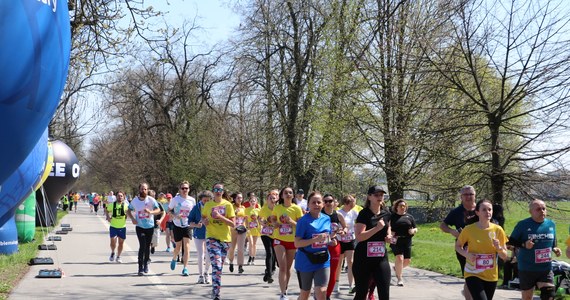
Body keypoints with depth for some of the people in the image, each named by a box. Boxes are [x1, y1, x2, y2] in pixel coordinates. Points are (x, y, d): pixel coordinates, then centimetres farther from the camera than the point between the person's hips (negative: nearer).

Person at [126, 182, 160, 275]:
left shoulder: (151, 200, -7)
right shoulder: (134, 200, -2)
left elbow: (158, 210, -13)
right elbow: (128, 211, 10)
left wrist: (150, 212, -33)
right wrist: (132, 218, -8)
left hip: (150, 226, 1)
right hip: (139, 227, -1)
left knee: (147, 246, 11)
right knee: (142, 246, -13)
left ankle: (146, 264, 31)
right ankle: (140, 268, -12)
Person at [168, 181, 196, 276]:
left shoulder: (192, 200, 2)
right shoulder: (175, 199, -5)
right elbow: (169, 211, 1)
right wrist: (175, 216, -17)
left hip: (187, 225, 1)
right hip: (177, 225, -1)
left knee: (186, 247, -9)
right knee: (178, 246, 9)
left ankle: (185, 268, -6)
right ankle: (174, 259, 41)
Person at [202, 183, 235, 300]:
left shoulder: (228, 205, 0)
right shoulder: (208, 205, 4)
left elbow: (233, 224, -4)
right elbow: (202, 218, 18)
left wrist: (220, 217, -18)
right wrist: (204, 221, -5)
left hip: (225, 239, 2)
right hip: (212, 238, -2)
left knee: (219, 267, 12)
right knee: (216, 266, -17)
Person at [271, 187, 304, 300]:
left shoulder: (297, 208, -6)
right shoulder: (277, 208, -3)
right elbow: (272, 218, 16)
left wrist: (292, 221, -22)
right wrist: (274, 223, -6)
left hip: (292, 240, 1)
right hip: (279, 240, -1)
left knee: (288, 268, 13)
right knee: (282, 267, -10)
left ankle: (285, 290, 31)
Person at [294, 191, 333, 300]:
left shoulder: (326, 219, 3)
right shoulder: (303, 220, -12)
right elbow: (297, 243, -17)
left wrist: (331, 241, -5)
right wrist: (315, 239, -28)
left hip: (323, 261, 3)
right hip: (305, 261, -3)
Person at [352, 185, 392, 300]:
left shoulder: (386, 213, 6)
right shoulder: (364, 214, -11)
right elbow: (359, 236, -22)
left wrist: (389, 235, 9)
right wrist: (377, 228, -27)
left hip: (381, 257, 4)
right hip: (363, 258, -4)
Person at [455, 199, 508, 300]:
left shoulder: (498, 230, -4)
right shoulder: (469, 229, -10)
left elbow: (504, 257, 2)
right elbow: (457, 246, 5)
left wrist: (499, 248, -19)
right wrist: (466, 254, -14)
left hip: (491, 276, 3)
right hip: (473, 274, -3)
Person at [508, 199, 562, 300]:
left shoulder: (551, 224, 5)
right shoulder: (523, 225, -9)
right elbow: (512, 241, -4)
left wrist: (555, 249, -3)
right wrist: (524, 245, -21)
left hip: (546, 269, 3)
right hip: (527, 269, -3)